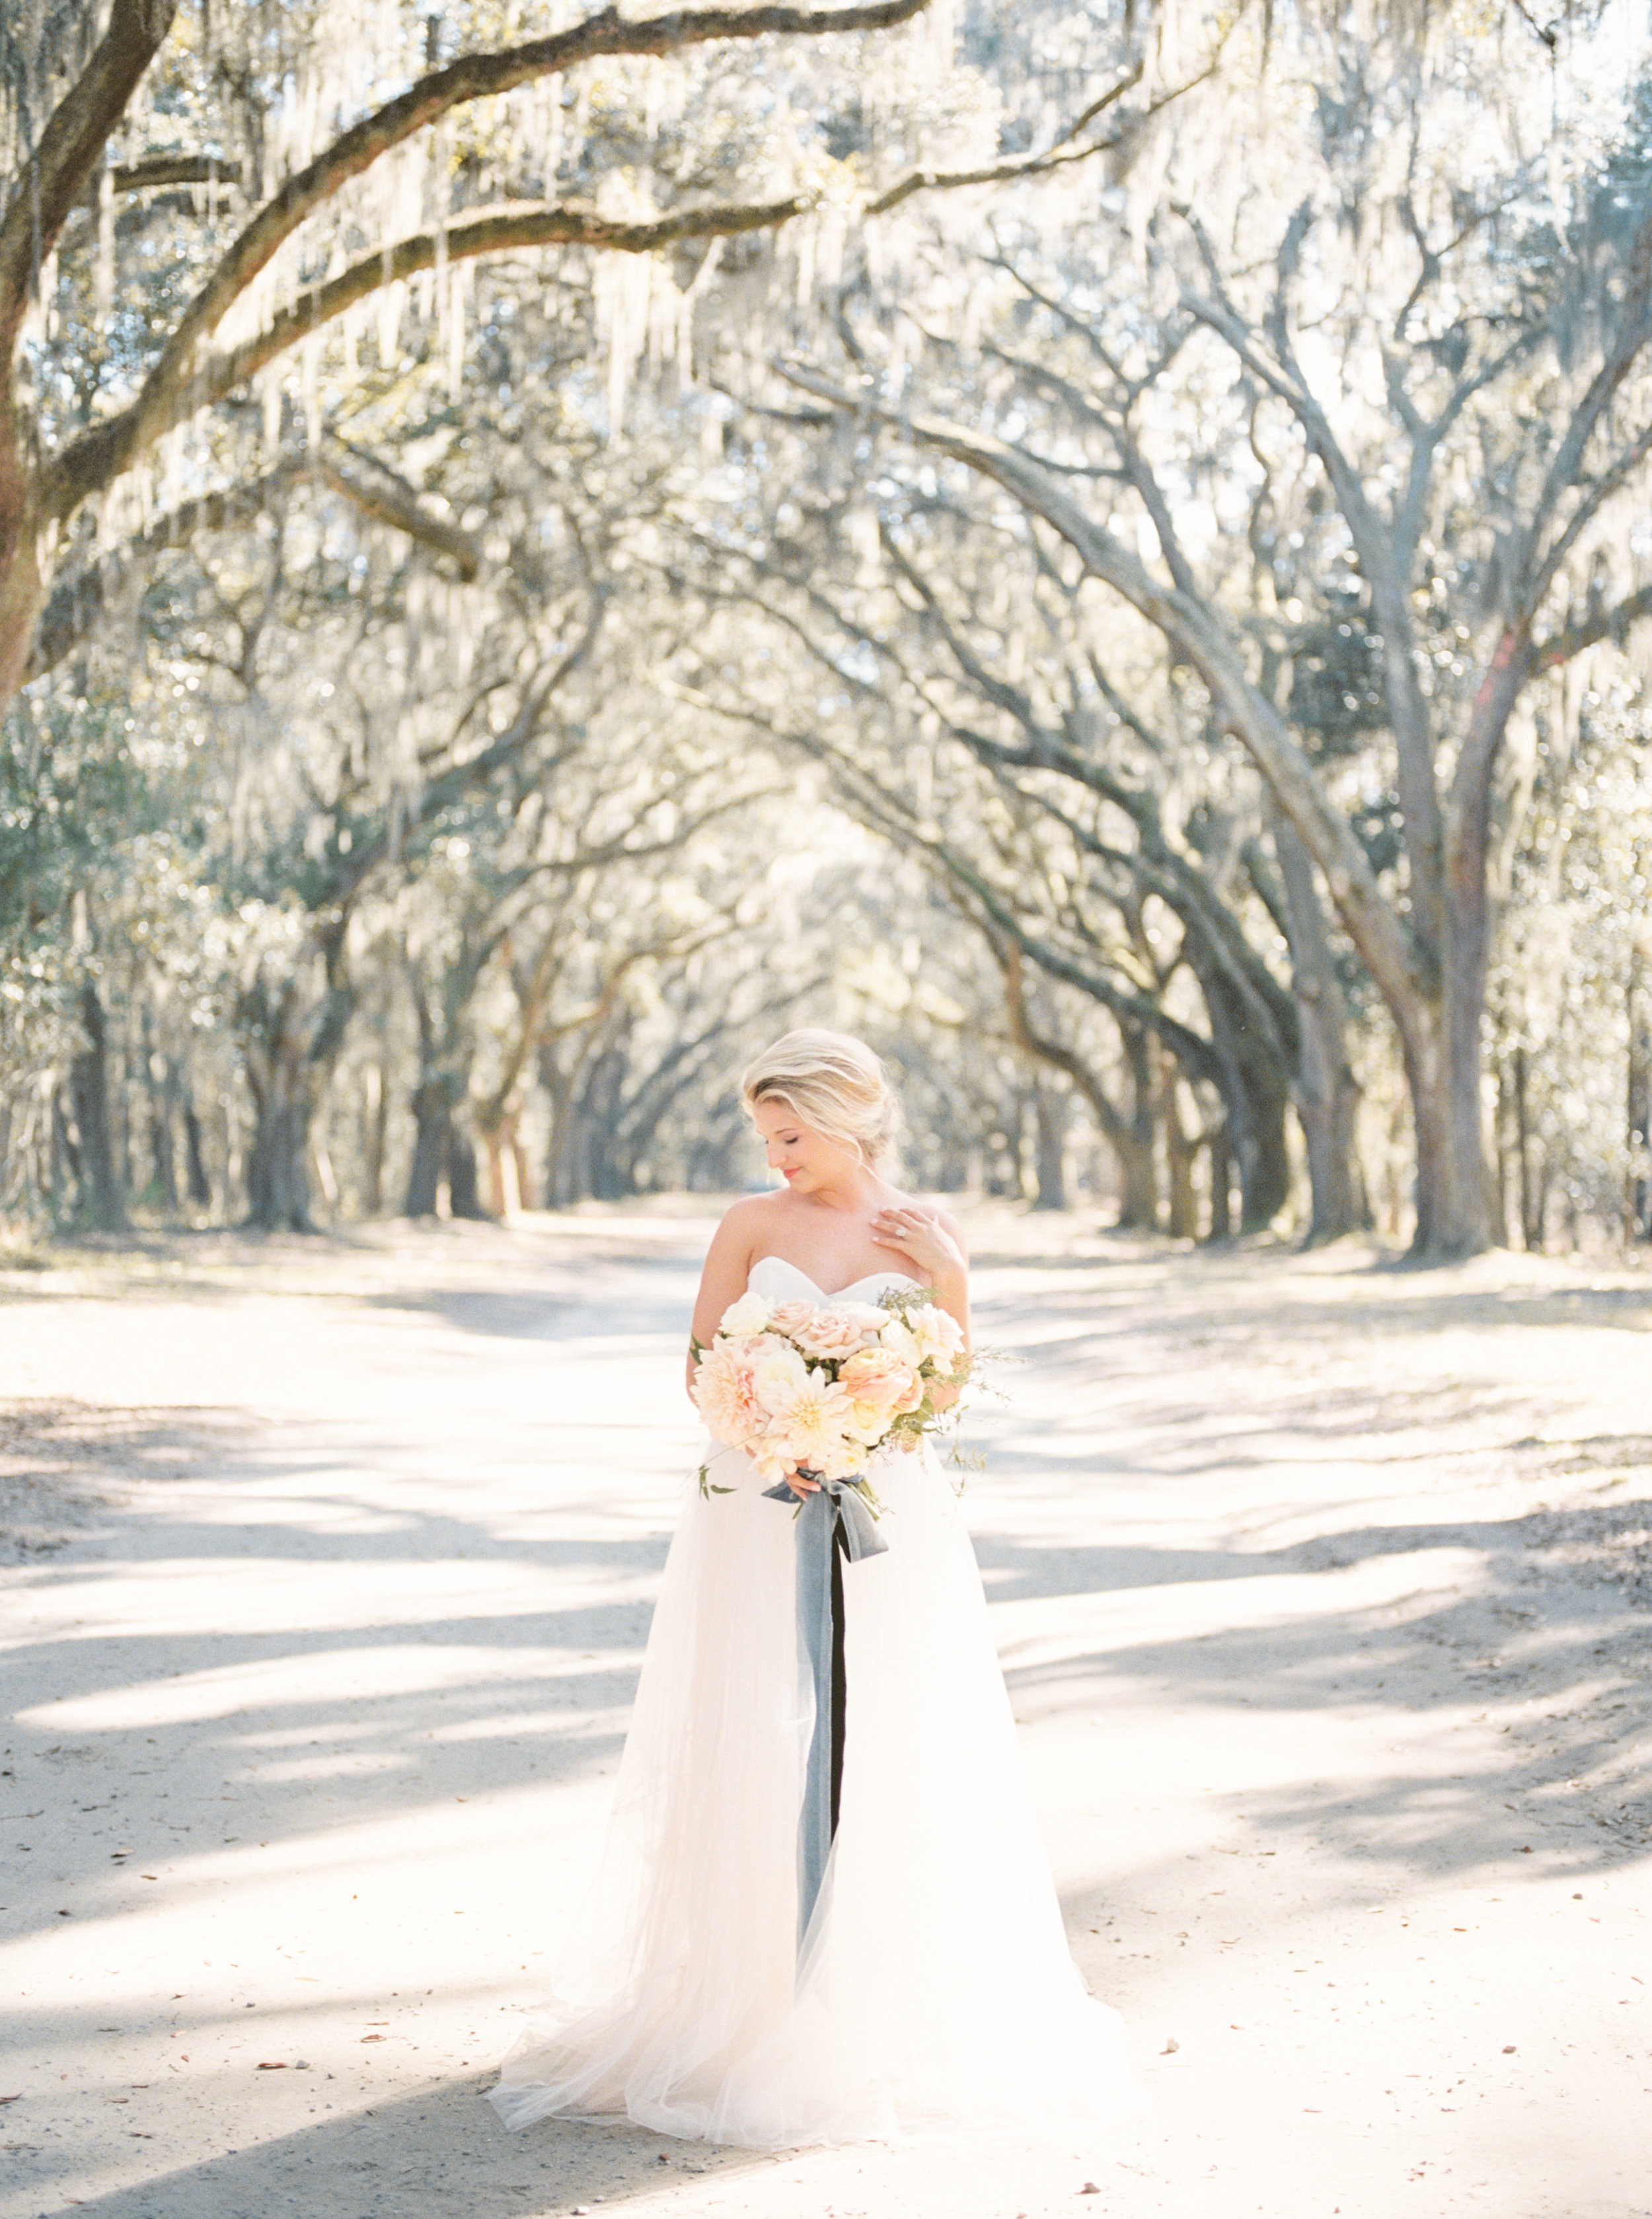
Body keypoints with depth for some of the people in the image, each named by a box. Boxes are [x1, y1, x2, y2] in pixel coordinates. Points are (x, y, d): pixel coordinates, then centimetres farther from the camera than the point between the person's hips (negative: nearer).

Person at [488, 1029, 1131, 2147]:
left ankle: (887, 2015, 14)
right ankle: (743, 2004, 10)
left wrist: (948, 1285, -11)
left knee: (885, 1764, 2)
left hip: (886, 1523, 0)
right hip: (759, 1520, 0)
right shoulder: (755, 1223, 3)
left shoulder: (928, 1235, 3)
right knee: (752, 1762, 0)